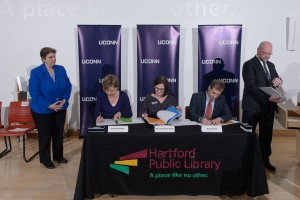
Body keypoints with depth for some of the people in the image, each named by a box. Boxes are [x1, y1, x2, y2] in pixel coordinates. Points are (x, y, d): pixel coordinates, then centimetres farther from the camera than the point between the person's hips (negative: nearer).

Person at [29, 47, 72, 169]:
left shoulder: (61, 70, -1)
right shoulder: (36, 73, -15)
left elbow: (68, 86, 4)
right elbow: (34, 93, -18)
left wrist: (64, 100, -12)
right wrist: (50, 105, -22)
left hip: (60, 108, 4)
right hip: (42, 110, -4)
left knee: (59, 133, 15)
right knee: (45, 135, 7)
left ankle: (58, 156, 33)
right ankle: (45, 159, 24)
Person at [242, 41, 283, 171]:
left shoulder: (271, 65, 13)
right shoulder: (249, 65, -11)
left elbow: (276, 81, 15)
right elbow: (251, 86, -20)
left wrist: (278, 80, -10)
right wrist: (268, 97, -29)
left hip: (268, 107, 7)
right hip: (253, 107, -6)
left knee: (266, 135, 15)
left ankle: (265, 160, 29)